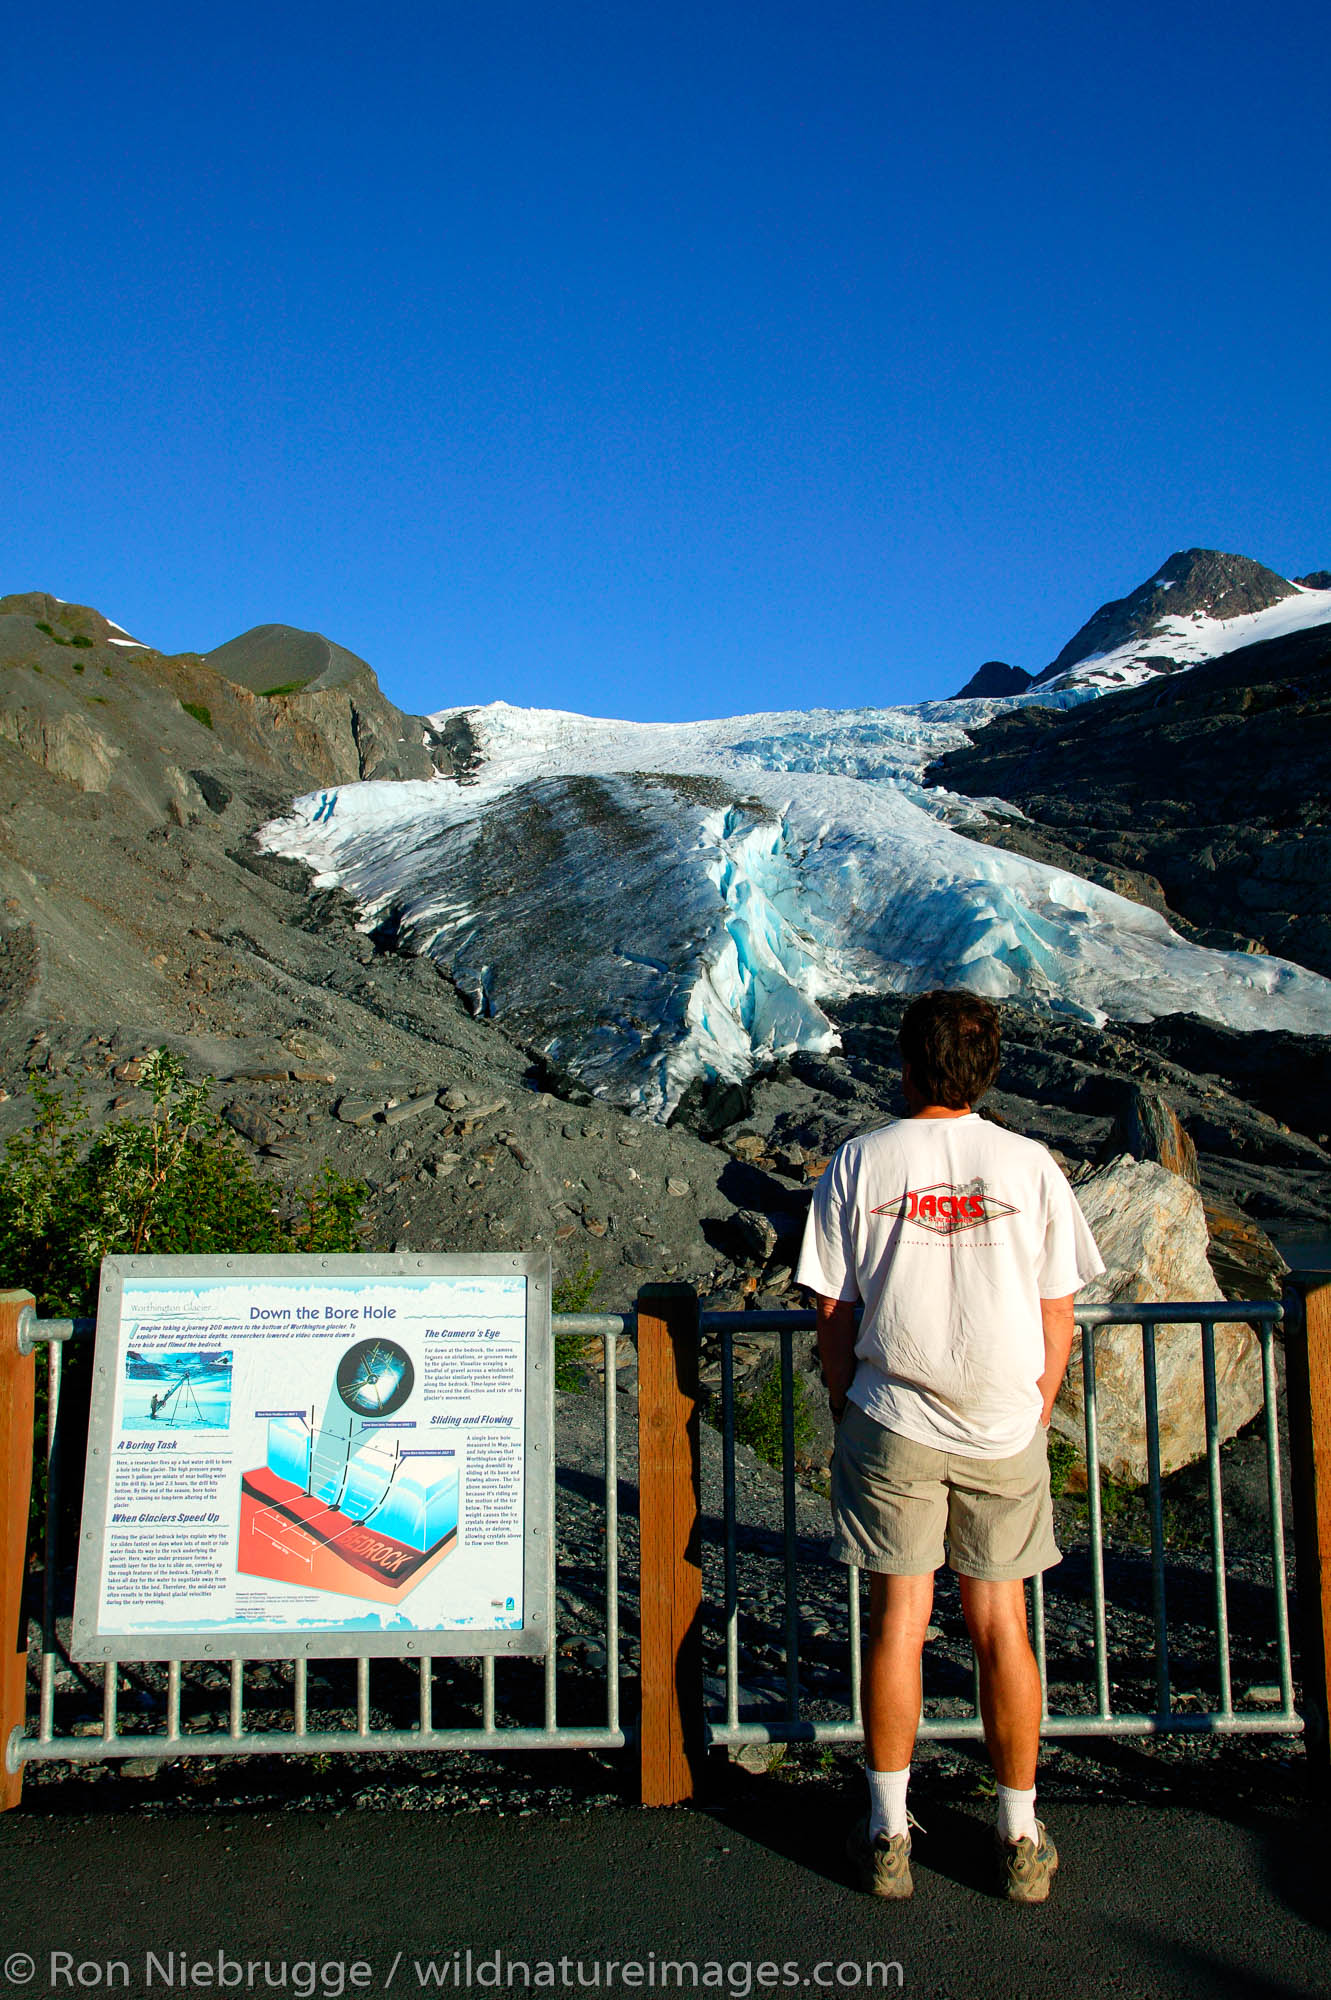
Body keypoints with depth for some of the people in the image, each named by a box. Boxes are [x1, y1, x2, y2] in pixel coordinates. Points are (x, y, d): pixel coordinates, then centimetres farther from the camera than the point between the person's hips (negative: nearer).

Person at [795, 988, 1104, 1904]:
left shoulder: (859, 1163, -5)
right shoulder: (1031, 1165, -3)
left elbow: (833, 1314, -2)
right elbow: (1056, 1320, 1)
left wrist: (848, 1415, 11)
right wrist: (1034, 1417, 14)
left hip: (892, 1429, -1)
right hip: (1006, 1432, 1)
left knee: (897, 1621, 9)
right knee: (1002, 1626, 12)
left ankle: (888, 1835, 20)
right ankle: (1021, 1841, 24)